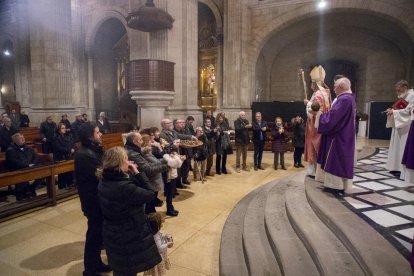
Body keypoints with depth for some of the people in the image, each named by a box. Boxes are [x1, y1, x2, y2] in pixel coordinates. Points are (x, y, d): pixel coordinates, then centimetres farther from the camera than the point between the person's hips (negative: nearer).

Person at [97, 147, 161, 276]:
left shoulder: (104, 182, -4)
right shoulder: (124, 187, -32)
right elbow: (150, 194, -22)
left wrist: (131, 174, -4)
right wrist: (137, 173, -18)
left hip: (112, 234, 8)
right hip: (129, 237, -8)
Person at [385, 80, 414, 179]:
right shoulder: (402, 97, 15)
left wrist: (394, 112, -18)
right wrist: (392, 111, -1)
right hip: (399, 125, 9)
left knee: (404, 148, -7)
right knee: (398, 146, 10)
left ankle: (403, 170, -2)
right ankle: (397, 167, 17)